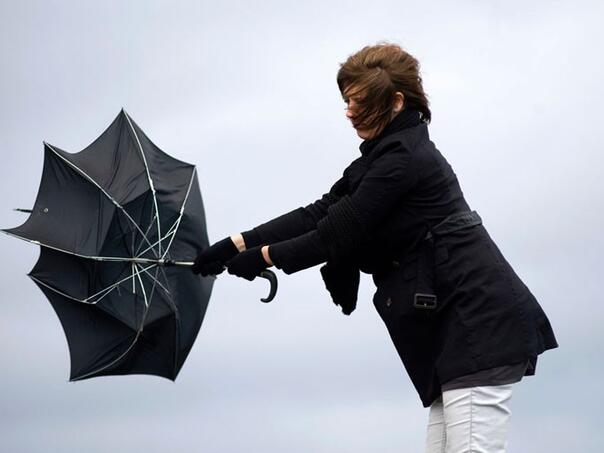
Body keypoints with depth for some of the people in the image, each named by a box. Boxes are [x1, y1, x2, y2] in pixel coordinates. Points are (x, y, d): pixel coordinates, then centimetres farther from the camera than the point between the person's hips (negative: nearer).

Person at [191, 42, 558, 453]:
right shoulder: (385, 154, 18)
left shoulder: (402, 158, -13)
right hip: (457, 324, 11)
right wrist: (238, 244, 9)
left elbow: (342, 235, -12)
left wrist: (264, 256, 0)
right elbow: (321, 214, 15)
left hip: (478, 322, -11)